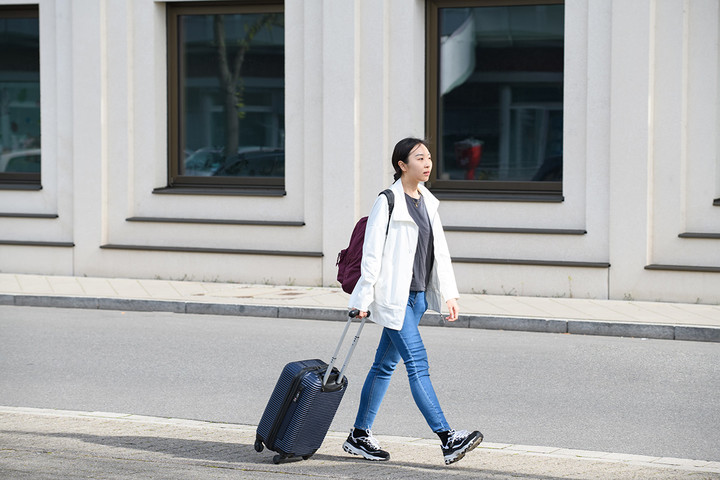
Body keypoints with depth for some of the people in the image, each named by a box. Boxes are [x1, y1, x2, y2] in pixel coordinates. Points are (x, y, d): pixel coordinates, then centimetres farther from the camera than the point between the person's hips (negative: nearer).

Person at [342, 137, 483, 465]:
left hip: (417, 296, 8)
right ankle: (447, 439, -15)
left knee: (385, 365, 12)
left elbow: (439, 250, 16)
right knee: (418, 365, -10)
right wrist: (364, 300, -12)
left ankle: (359, 436, 20)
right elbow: (372, 253, -10)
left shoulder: (427, 201, 13)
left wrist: (448, 294, 12)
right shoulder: (387, 202, -10)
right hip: (394, 297, -8)